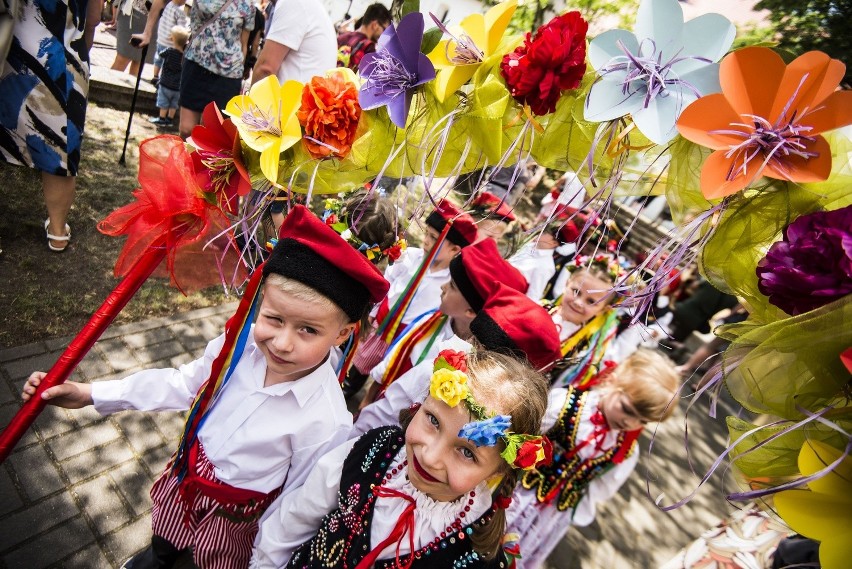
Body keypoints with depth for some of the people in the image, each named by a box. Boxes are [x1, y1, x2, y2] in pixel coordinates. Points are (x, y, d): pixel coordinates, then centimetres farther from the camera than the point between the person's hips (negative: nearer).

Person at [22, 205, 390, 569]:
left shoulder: (327, 423, -38)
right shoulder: (240, 343, -26)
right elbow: (184, 383, -7)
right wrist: (90, 394, -6)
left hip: (235, 513, -4)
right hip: (186, 472, 5)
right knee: (166, 532, 35)